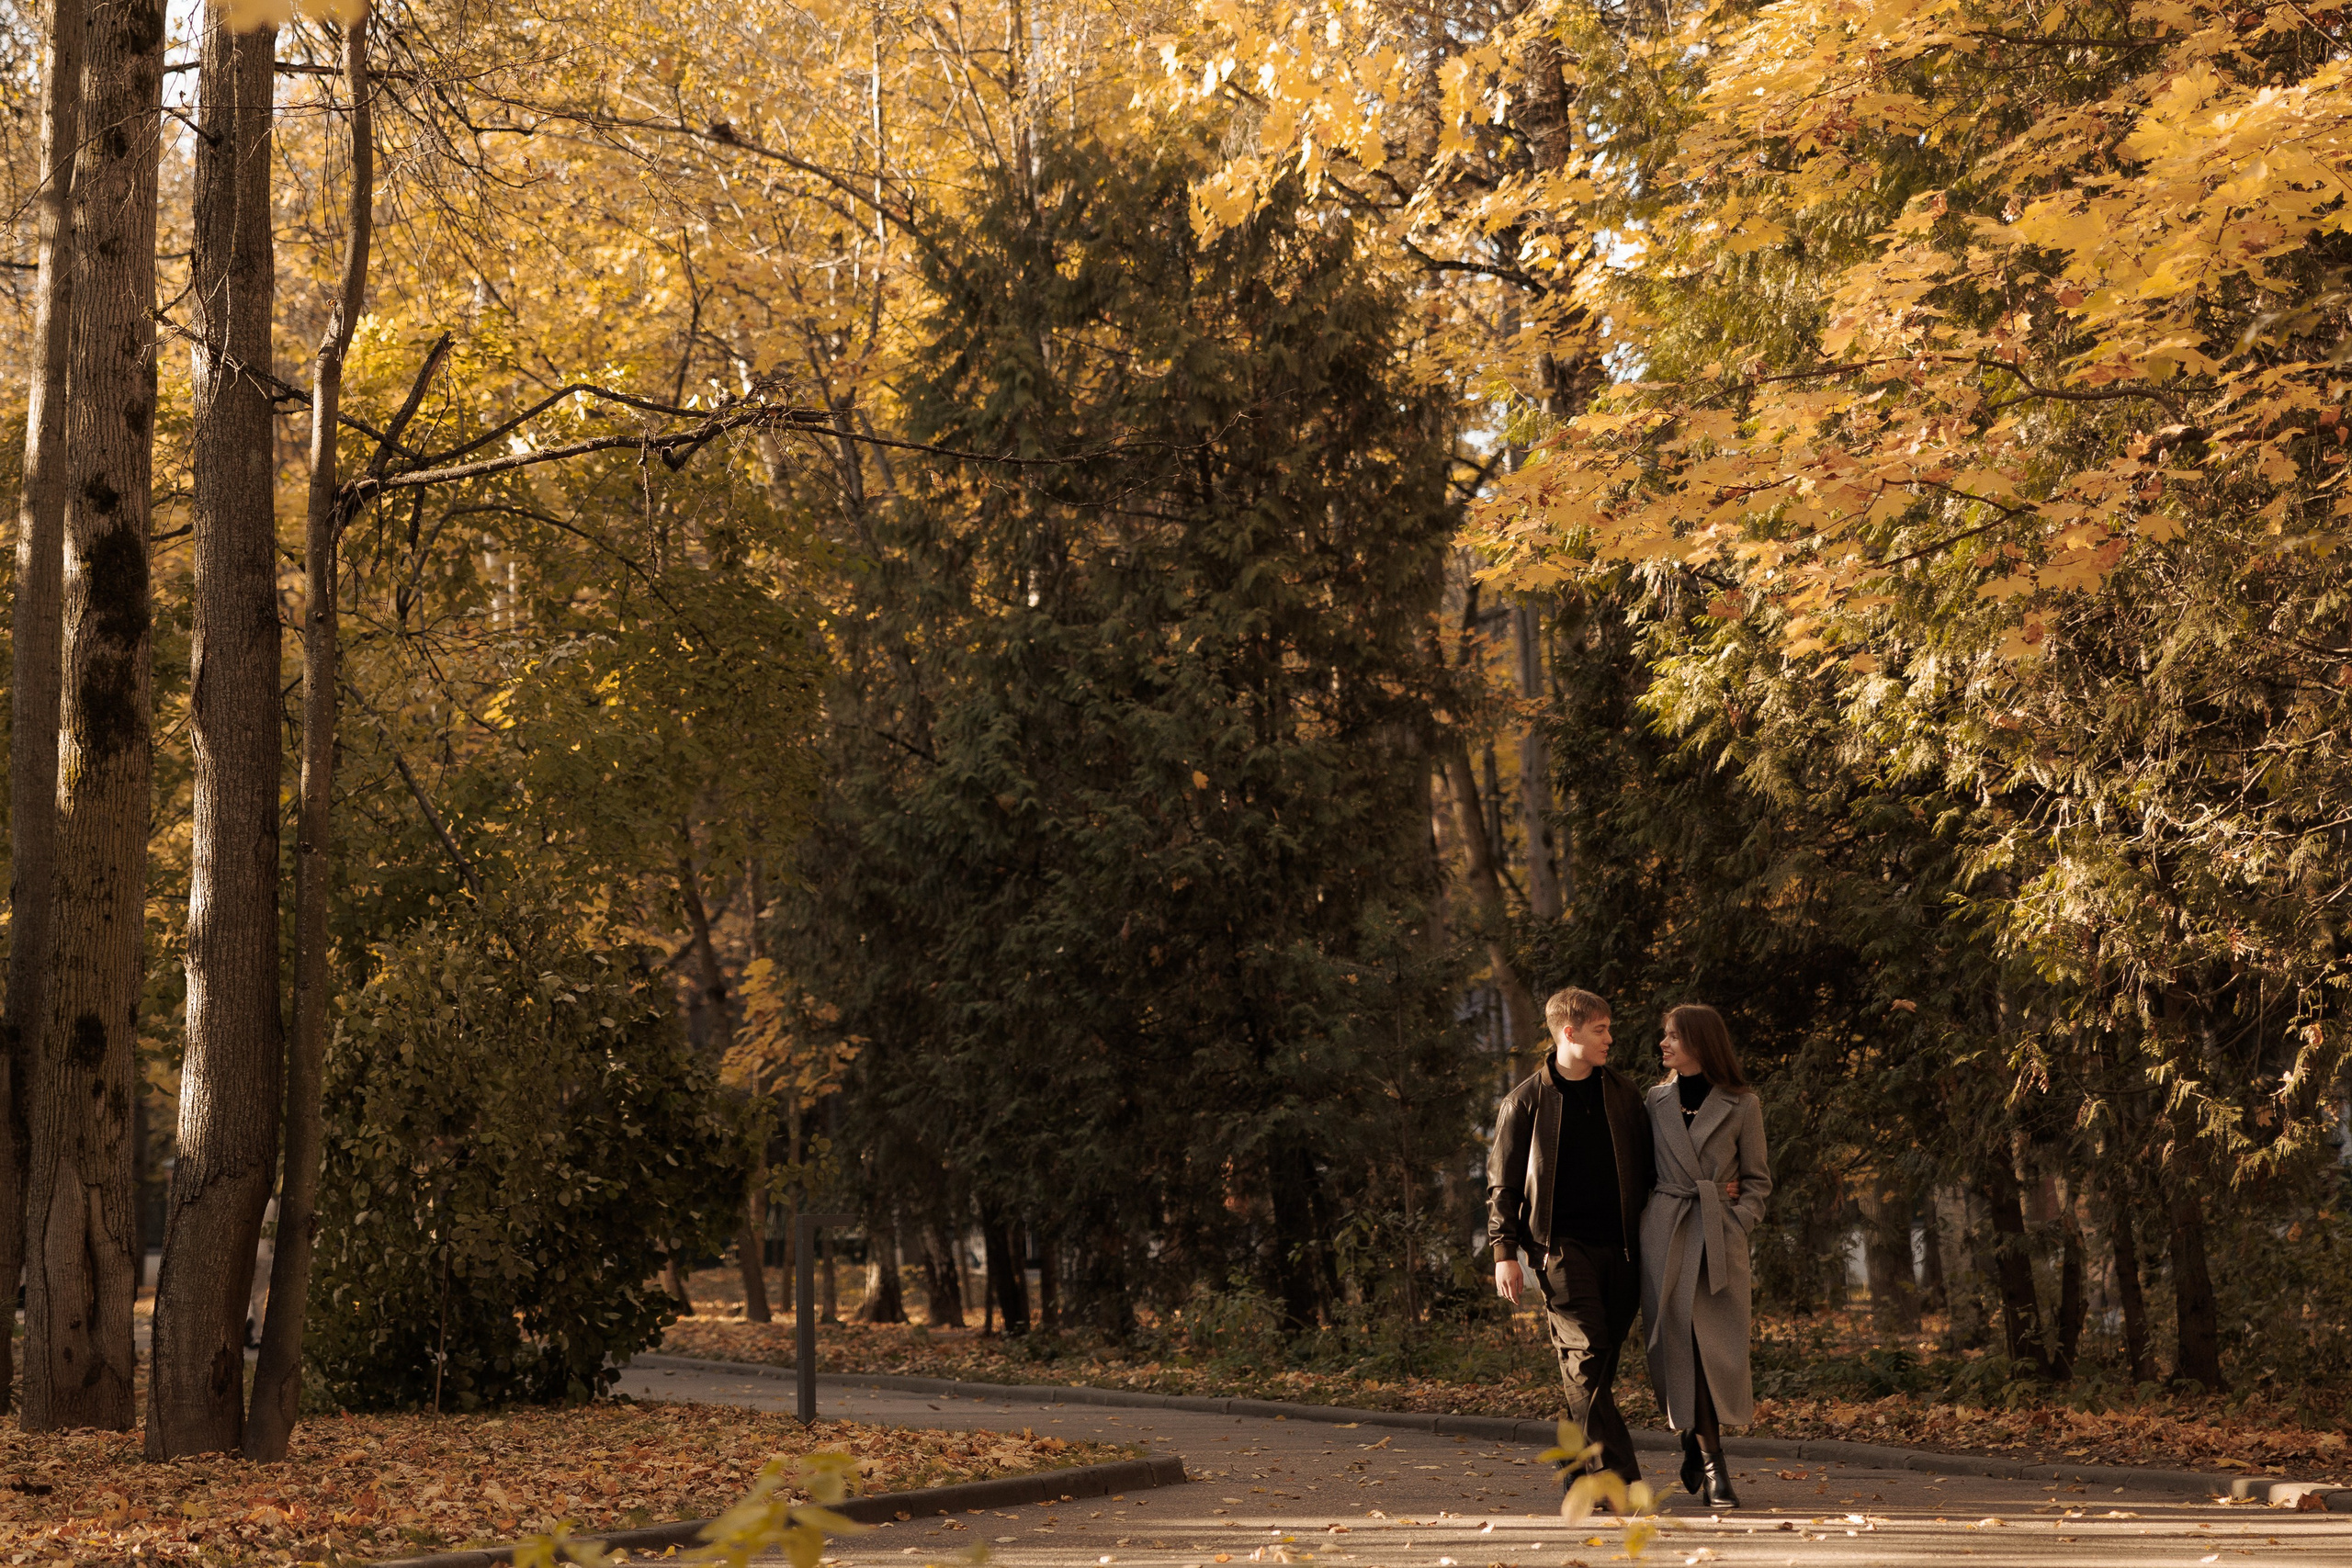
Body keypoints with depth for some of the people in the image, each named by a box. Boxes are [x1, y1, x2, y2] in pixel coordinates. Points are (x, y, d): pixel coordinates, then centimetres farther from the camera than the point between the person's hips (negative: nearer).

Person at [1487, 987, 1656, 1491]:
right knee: (1586, 1351, -15)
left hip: (1619, 1244, 4)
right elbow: (1502, 1181, 3)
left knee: (1602, 1356, 5)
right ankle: (1619, 1475, -17)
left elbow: (1645, 1166, 17)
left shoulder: (1622, 1093, 12)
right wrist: (1504, 1251, -3)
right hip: (1561, 1245, -4)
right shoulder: (1526, 1101, 1)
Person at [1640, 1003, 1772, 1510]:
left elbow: (1758, 1179, 7)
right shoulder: (1656, 1100, 10)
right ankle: (1712, 1466, 6)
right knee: (1679, 1345, -4)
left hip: (1719, 1236, -1)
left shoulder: (1741, 1105, 2)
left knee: (1718, 1347, -5)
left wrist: (1737, 1222, -7)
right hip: (1664, 1236, 2)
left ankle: (1696, 1442, 17)